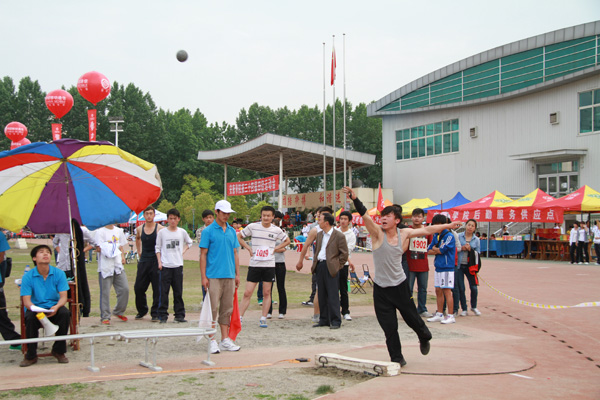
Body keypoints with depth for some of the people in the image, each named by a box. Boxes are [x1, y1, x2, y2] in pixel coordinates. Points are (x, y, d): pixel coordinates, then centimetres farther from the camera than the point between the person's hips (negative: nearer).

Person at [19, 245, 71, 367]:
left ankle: (59, 351, -12)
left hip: (54, 308, 1)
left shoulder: (59, 273, -2)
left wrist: (56, 307, -29)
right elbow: (26, 301, -10)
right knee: (30, 318, -33)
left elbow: (63, 297, -6)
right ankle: (31, 355, -14)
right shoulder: (27, 277, -5)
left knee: (65, 313, -31)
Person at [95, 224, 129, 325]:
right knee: (105, 292, -2)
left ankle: (118, 311, 21)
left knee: (125, 289, 0)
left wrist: (122, 256, 7)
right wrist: (112, 248, -18)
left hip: (118, 266, 5)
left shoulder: (119, 231, 15)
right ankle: (105, 317, 8)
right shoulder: (100, 231, -4)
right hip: (105, 267, -5)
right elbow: (99, 248, -10)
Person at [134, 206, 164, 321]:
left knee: (157, 289, -3)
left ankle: (155, 313, 5)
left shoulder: (160, 229, -6)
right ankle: (142, 310, 25)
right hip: (143, 261, 4)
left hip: (156, 261, -4)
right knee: (138, 287, 5)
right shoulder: (139, 229, 7)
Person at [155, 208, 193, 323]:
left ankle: (179, 315, 12)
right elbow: (158, 248, 6)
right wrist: (159, 262, -3)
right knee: (163, 292, -2)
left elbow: (189, 243, 23)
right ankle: (163, 315, 4)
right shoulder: (162, 232, 2)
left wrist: (184, 251, 8)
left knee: (178, 292, 5)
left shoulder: (182, 232, 6)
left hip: (178, 265, 2)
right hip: (165, 266, -2)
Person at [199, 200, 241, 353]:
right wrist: (203, 277, -9)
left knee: (227, 308, 8)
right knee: (213, 308, -5)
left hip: (229, 276, 5)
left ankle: (225, 339, 16)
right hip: (214, 276, -5)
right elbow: (203, 254, -3)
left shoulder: (232, 231, 13)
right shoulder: (208, 231, -2)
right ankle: (212, 340, 2)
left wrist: (237, 274, 12)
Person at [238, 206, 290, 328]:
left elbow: (287, 241, 17)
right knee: (247, 293, -4)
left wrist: (276, 248, 4)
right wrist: (248, 248, -1)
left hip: (269, 265, 1)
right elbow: (239, 236, 9)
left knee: (267, 293, 5)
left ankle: (263, 319, 13)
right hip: (254, 264, -1)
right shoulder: (252, 226, -2)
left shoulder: (276, 230, 1)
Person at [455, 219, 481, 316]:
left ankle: (474, 307, 21)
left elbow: (478, 253, 7)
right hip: (459, 265, -1)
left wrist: (470, 249, -9)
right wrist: (461, 248, -13)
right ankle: (464, 309, 14)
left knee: (473, 287, -3)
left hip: (470, 266, 1)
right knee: (460, 288, -1)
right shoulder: (458, 236, 2)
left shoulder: (476, 240, 7)